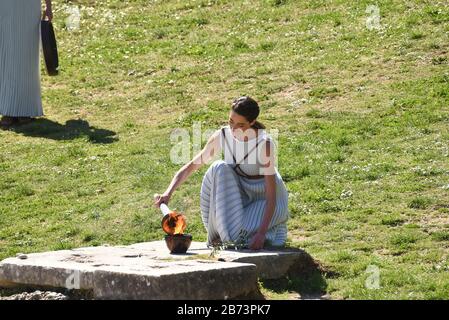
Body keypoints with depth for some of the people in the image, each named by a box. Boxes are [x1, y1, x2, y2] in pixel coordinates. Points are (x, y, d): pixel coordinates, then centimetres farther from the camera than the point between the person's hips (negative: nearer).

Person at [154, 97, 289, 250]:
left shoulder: (264, 142, -28)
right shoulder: (222, 136, -17)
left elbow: (271, 193, -29)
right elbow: (191, 166, -13)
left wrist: (261, 233, -38)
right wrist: (168, 193, -29)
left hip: (263, 195, -4)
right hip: (237, 191, 4)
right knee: (219, 168, -27)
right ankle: (217, 234, -17)